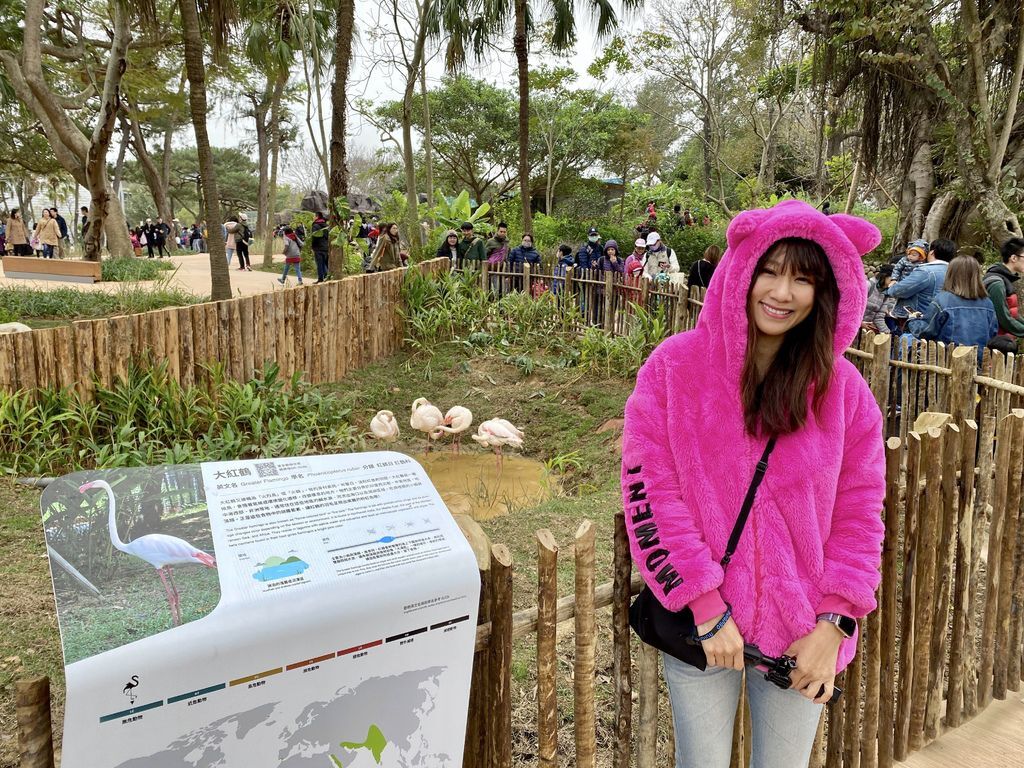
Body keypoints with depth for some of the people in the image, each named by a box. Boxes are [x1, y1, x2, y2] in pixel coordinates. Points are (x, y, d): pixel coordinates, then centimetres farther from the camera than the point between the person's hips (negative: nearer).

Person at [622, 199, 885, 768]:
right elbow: (649, 490, -12)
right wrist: (706, 607, -14)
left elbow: (859, 512, 1)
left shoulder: (842, 386, -3)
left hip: (804, 635, 2)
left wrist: (834, 624, -6)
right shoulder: (675, 365, -10)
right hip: (699, 626, -1)